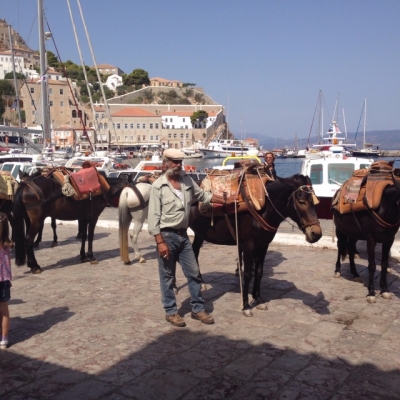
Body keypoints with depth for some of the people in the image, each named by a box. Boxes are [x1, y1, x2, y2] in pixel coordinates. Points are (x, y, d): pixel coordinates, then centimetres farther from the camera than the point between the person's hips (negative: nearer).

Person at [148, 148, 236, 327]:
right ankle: (171, 312, 21)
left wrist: (225, 201, 18)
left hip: (183, 235, 6)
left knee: (194, 273, 9)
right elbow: (154, 217, -13)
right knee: (168, 276, 6)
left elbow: (203, 195, 21)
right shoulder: (158, 186, -12)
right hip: (167, 236, -6)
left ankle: (198, 309, 23)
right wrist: (160, 242, -18)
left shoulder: (187, 180, 5)